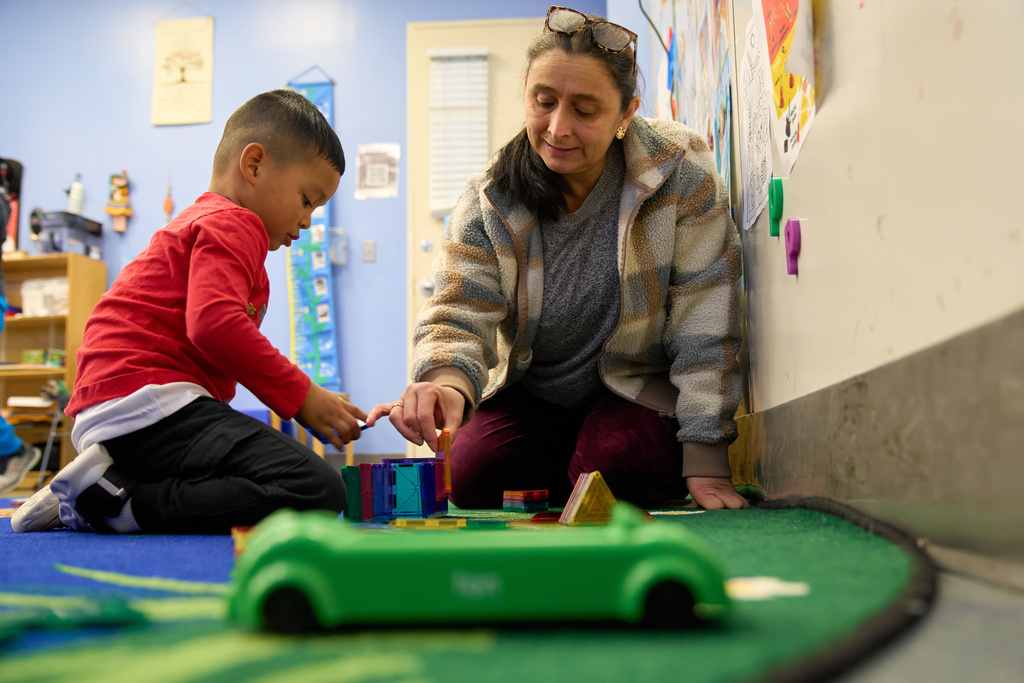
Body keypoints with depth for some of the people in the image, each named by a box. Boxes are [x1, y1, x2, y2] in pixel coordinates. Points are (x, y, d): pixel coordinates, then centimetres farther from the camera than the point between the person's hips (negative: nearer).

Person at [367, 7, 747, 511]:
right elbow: (459, 313, -19)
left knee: (619, 464, -30)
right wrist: (447, 384, -45)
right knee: (471, 474, -18)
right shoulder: (488, 201, -13)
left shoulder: (680, 174, -19)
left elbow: (705, 325, -20)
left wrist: (705, 460, -24)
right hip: (528, 390, 3)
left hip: (637, 385, -2)